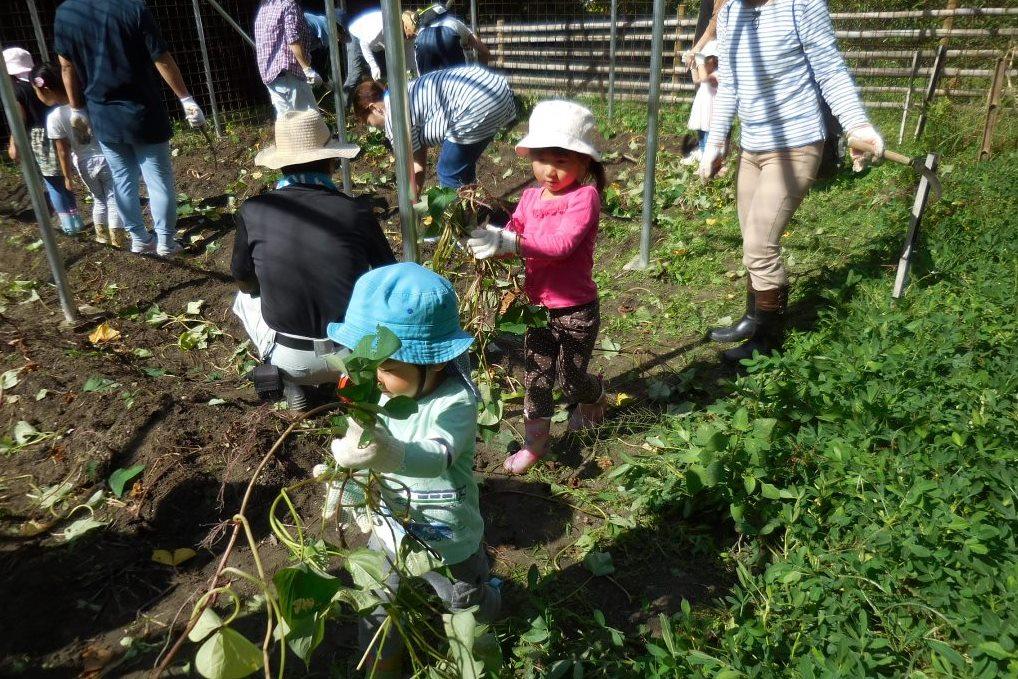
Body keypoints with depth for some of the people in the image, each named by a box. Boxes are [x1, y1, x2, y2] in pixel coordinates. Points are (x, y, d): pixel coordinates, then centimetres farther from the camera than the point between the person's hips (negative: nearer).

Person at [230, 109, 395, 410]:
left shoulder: (253, 211, -7)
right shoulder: (357, 212, -7)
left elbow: (245, 283, 10)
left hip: (289, 358, 0)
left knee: (245, 299, 30)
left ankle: (292, 380, 14)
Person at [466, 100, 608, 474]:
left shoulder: (585, 197, -18)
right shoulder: (530, 197, 3)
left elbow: (561, 244, -31)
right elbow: (512, 232, 0)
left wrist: (508, 242, -41)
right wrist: (488, 238, -24)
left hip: (575, 310, -5)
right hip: (537, 305, 5)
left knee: (570, 377, 11)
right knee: (536, 375, 11)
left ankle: (593, 397, 46)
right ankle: (534, 441, 26)